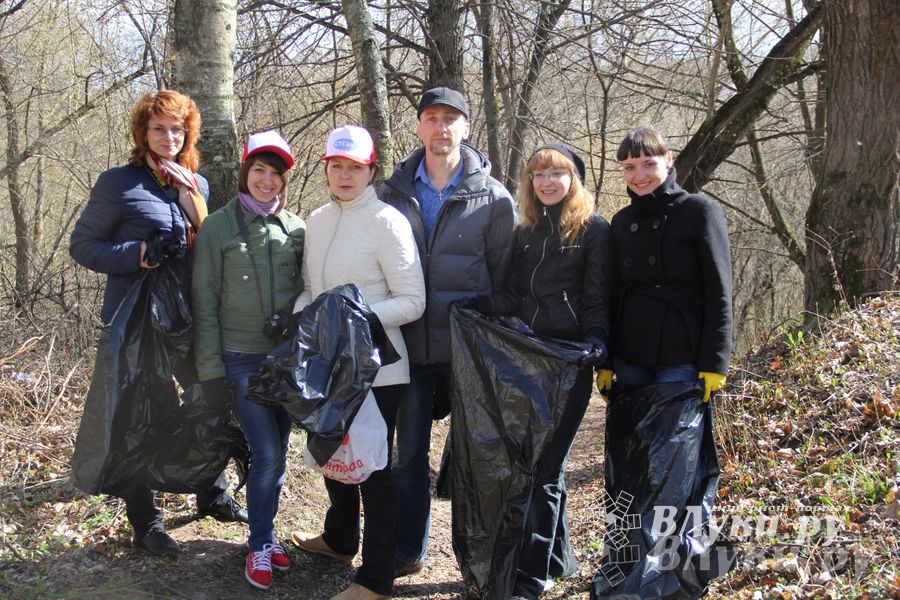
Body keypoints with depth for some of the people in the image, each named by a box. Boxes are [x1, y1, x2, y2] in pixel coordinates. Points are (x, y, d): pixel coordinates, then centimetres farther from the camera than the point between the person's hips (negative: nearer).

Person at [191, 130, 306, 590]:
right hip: (242, 358, -3)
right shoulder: (218, 227, -3)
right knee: (266, 452, -7)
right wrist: (210, 367, -6)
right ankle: (260, 546, 11)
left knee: (277, 452, 11)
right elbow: (205, 303, -3)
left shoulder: (296, 228, 5)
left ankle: (265, 535, 28)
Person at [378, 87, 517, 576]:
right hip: (410, 345, 2)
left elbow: (505, 277, 1)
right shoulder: (393, 192, 5)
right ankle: (407, 551, 24)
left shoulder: (492, 197, -2)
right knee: (409, 453, 10)